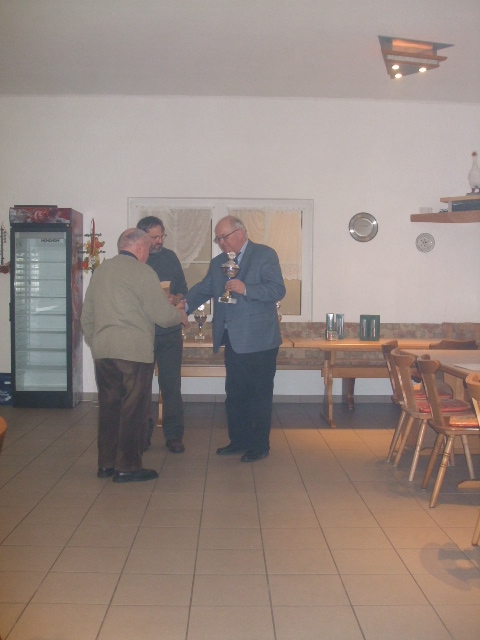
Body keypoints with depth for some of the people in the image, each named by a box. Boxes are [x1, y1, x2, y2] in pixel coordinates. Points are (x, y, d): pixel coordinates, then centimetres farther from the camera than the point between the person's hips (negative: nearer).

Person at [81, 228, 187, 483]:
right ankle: (127, 466, 6)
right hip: (133, 350, -7)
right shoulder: (141, 271, -7)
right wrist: (180, 315, 12)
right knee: (133, 409, 2)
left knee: (108, 406, 13)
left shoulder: (100, 270, 13)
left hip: (102, 350, 7)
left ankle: (106, 463, 20)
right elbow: (163, 315, -8)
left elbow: (87, 315, 17)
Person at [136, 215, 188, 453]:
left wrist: (175, 298, -9)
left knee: (171, 385, 3)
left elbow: (183, 289, 12)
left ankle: (173, 435, 11)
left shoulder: (170, 257, 8)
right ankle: (142, 433, 19)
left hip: (170, 332, 2)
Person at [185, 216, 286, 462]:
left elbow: (278, 290, -14)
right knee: (234, 394, 14)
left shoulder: (265, 255, -6)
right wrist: (184, 304, -5)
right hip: (233, 341, 7)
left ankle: (260, 445, 13)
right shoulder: (218, 262, 14)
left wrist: (245, 289, -25)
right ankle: (239, 440, 27)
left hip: (258, 341, -7)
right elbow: (203, 289, 13)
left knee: (260, 394, 2)